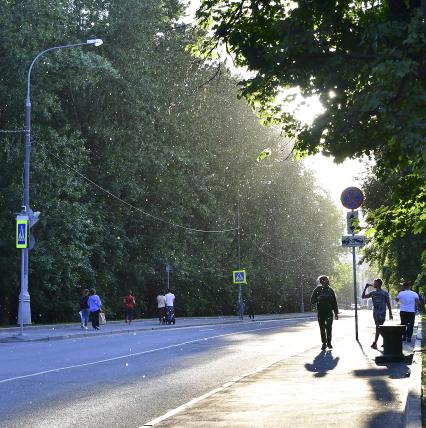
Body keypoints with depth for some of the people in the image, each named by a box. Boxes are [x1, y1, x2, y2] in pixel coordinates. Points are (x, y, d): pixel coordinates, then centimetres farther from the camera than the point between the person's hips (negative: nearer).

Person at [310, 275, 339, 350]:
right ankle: (324, 343, 9)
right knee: (322, 328, 2)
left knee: (329, 327, -6)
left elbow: (334, 302, 10)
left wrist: (336, 313, 9)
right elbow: (312, 301, 0)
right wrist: (318, 298, -21)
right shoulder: (317, 290, 1)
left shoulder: (330, 290, 6)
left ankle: (329, 342, 6)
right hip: (320, 312, 0)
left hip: (329, 312, 0)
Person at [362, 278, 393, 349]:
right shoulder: (372, 293, 10)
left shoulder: (385, 293, -4)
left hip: (382, 313, -6)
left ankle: (375, 343, -8)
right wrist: (365, 288, 1)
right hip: (375, 313, 6)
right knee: (378, 327, 8)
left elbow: (388, 304, -1)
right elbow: (363, 296, 11)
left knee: (378, 328, -8)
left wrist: (390, 313, -2)